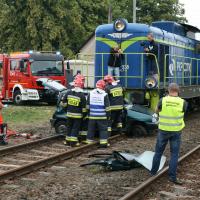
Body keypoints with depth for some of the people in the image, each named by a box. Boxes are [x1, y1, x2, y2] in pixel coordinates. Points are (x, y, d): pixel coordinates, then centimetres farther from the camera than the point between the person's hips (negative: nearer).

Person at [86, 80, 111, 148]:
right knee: (103, 129, 4)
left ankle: (89, 141, 14)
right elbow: (107, 107, -5)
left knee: (91, 129, 11)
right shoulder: (104, 95, -7)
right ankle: (103, 143, 0)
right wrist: (108, 115, 5)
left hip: (92, 116, 3)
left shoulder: (90, 94, 3)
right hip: (102, 117, -3)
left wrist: (88, 113, 16)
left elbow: (87, 106, 8)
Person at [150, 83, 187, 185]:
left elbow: (157, 111, 7)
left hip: (163, 130, 1)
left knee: (158, 152, 17)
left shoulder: (162, 101, -12)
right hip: (176, 131, -1)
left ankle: (153, 171, 28)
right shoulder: (183, 102, -11)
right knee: (174, 154, 6)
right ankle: (172, 176, 4)